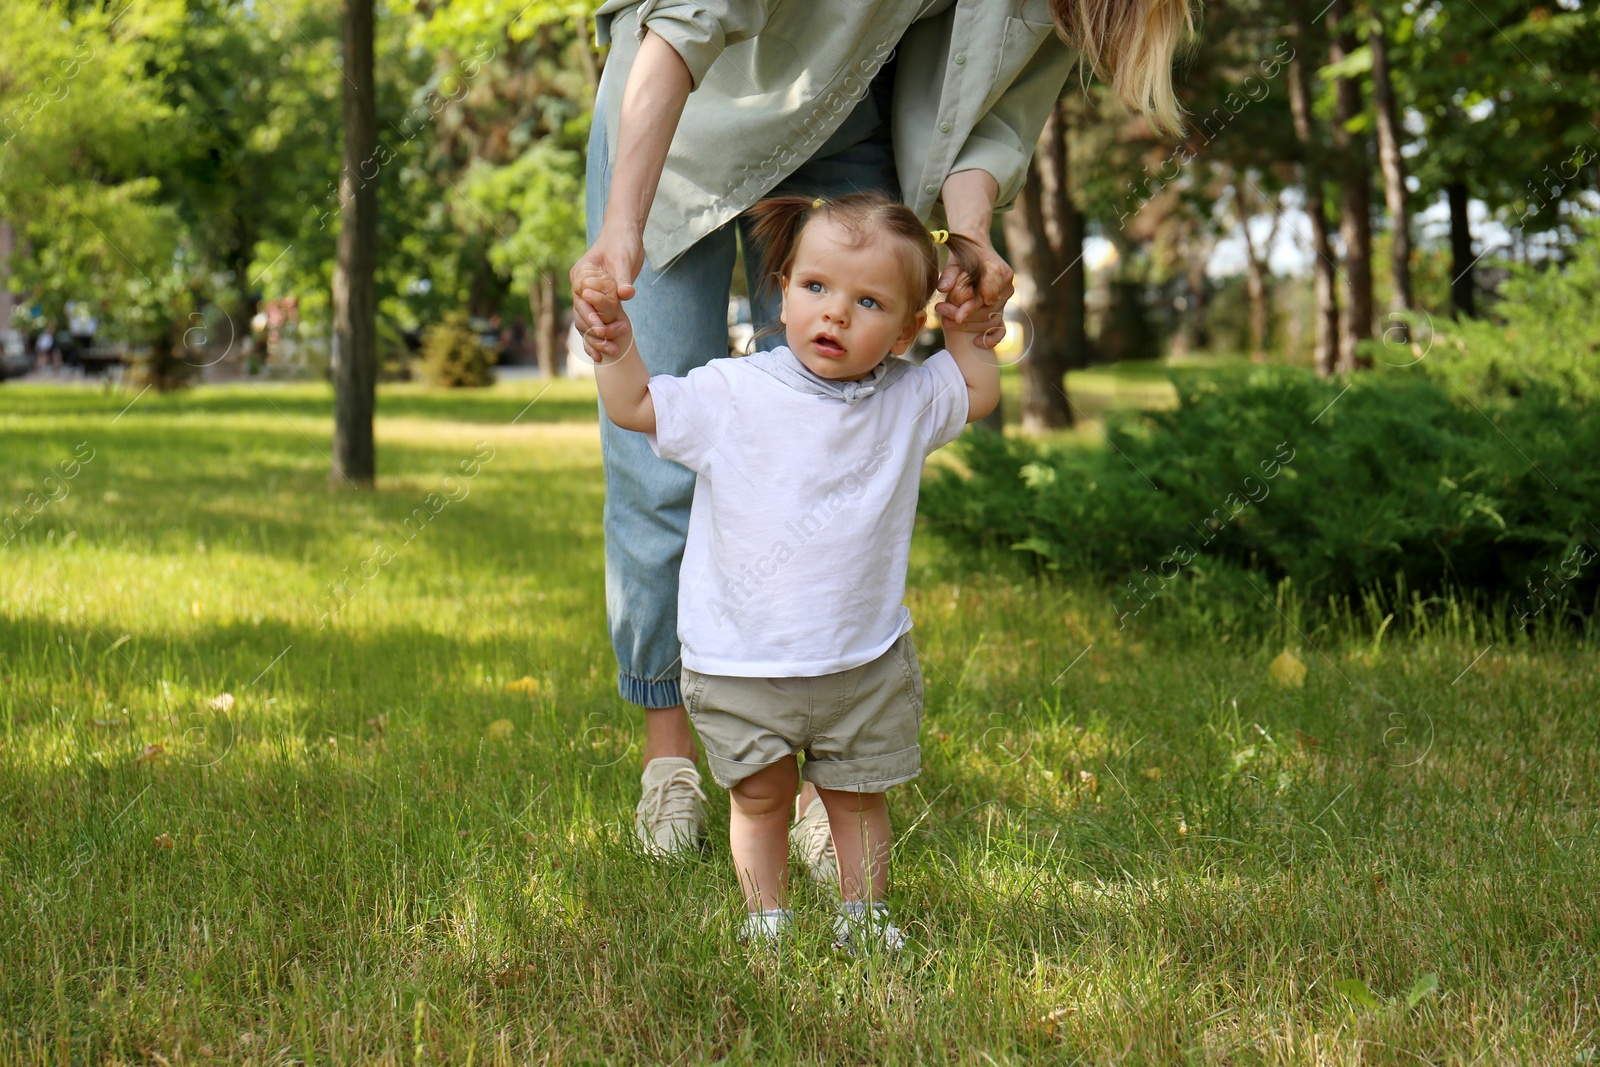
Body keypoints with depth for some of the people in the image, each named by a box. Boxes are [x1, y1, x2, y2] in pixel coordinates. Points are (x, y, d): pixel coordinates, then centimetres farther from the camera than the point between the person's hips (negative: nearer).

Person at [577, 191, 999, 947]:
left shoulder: (908, 401, 0)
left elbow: (980, 393, 18)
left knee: (857, 796, 13)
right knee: (760, 797, 7)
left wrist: (964, 329, 7)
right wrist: (614, 333, -21)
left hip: (866, 663, 2)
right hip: (741, 661, -2)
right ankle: (766, 919, 22)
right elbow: (634, 407, -7)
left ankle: (862, 917, 28)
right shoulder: (730, 395, -9)